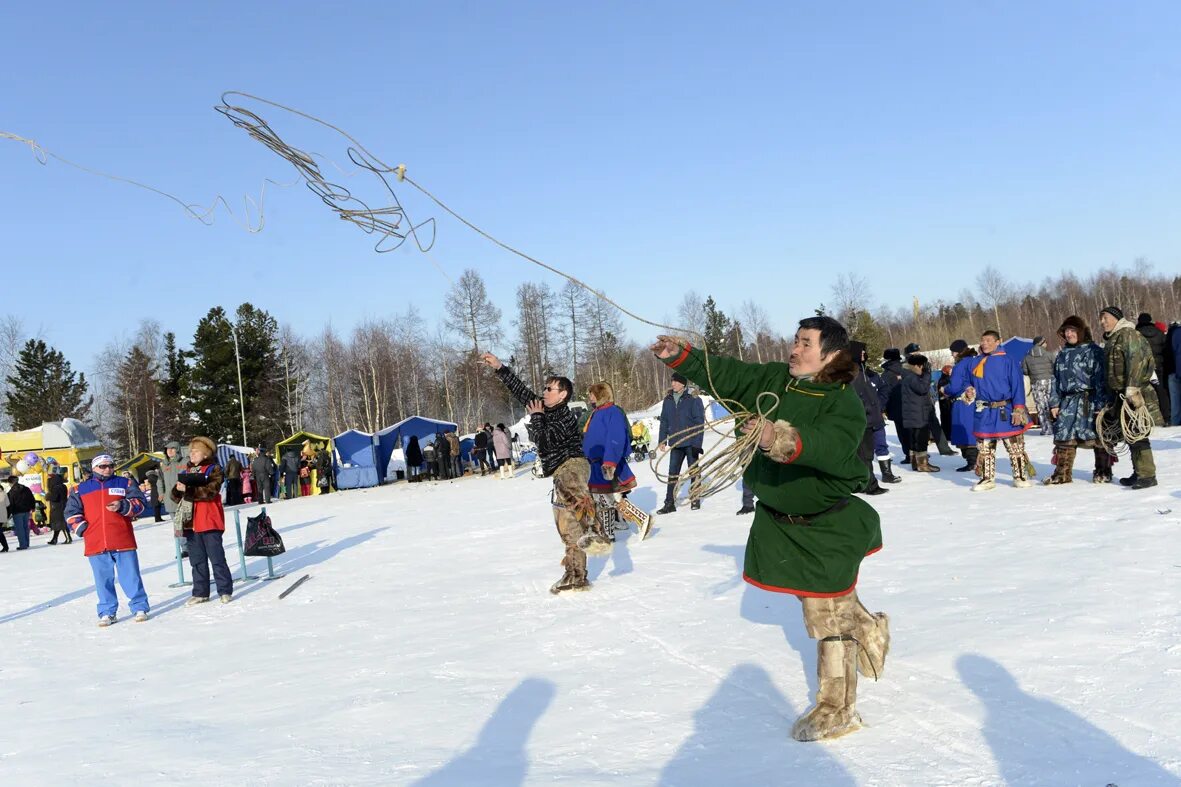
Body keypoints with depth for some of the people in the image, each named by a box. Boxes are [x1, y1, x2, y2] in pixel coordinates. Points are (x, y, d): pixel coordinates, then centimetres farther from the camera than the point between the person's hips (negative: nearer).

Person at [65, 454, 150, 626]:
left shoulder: (125, 484, 9)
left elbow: (140, 503, 2)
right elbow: (71, 512, 13)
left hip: (123, 541, -1)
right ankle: (107, 612, 17)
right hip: (96, 544, 1)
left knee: (131, 577, 1)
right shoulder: (80, 489, 12)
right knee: (103, 580, 7)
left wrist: (123, 506, -16)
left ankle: (140, 608, 10)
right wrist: (81, 528, -1)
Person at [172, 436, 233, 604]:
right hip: (191, 522, 6)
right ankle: (200, 593, 19)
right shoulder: (187, 471, 16)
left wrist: (188, 490, -25)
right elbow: (176, 496, 12)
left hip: (209, 522, -6)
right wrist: (177, 490, -11)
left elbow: (210, 492, -18)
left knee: (216, 557, -3)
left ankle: (225, 591, 4)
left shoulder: (213, 469, -3)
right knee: (197, 560, 11)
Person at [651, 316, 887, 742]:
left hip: (828, 526, -7)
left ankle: (837, 710, 13)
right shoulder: (774, 380, -1)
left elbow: (832, 447, -40)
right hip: (780, 520, 7)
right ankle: (871, 631, 55)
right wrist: (680, 356, -20)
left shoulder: (845, 404, -21)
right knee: (824, 600, 26)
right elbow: (726, 374, -5)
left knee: (828, 614, 0)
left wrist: (782, 439, -55)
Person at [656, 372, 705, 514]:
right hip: (675, 443, 4)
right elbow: (664, 421, 11)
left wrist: (697, 443, -15)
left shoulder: (693, 400, -9)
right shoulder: (668, 401, 5)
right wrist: (662, 440, 6)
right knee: (673, 473, 3)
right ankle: (669, 503, 5)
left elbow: (699, 422, -11)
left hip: (690, 443, -4)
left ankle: (695, 499, 21)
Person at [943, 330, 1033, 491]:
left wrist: (1019, 408, -14)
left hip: (1005, 411, -4)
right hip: (983, 413, 5)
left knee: (1015, 447, 4)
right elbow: (967, 381, 22)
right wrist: (968, 390, -2)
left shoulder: (1007, 361, -7)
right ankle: (987, 479, 20)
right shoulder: (976, 363, 9)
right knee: (984, 449, 9)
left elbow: (1017, 385, -8)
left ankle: (1020, 477, 17)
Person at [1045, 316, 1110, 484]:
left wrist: (1101, 402, -14)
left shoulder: (1093, 351, -3)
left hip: (1089, 400, -6)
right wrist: (1054, 403, 11)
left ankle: (1103, 471, 11)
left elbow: (1100, 377, -8)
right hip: (1067, 402, 6)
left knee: (1096, 436, -1)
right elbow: (1055, 380, 18)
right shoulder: (1062, 354, 16)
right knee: (1063, 437, 4)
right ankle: (1062, 473, 10)